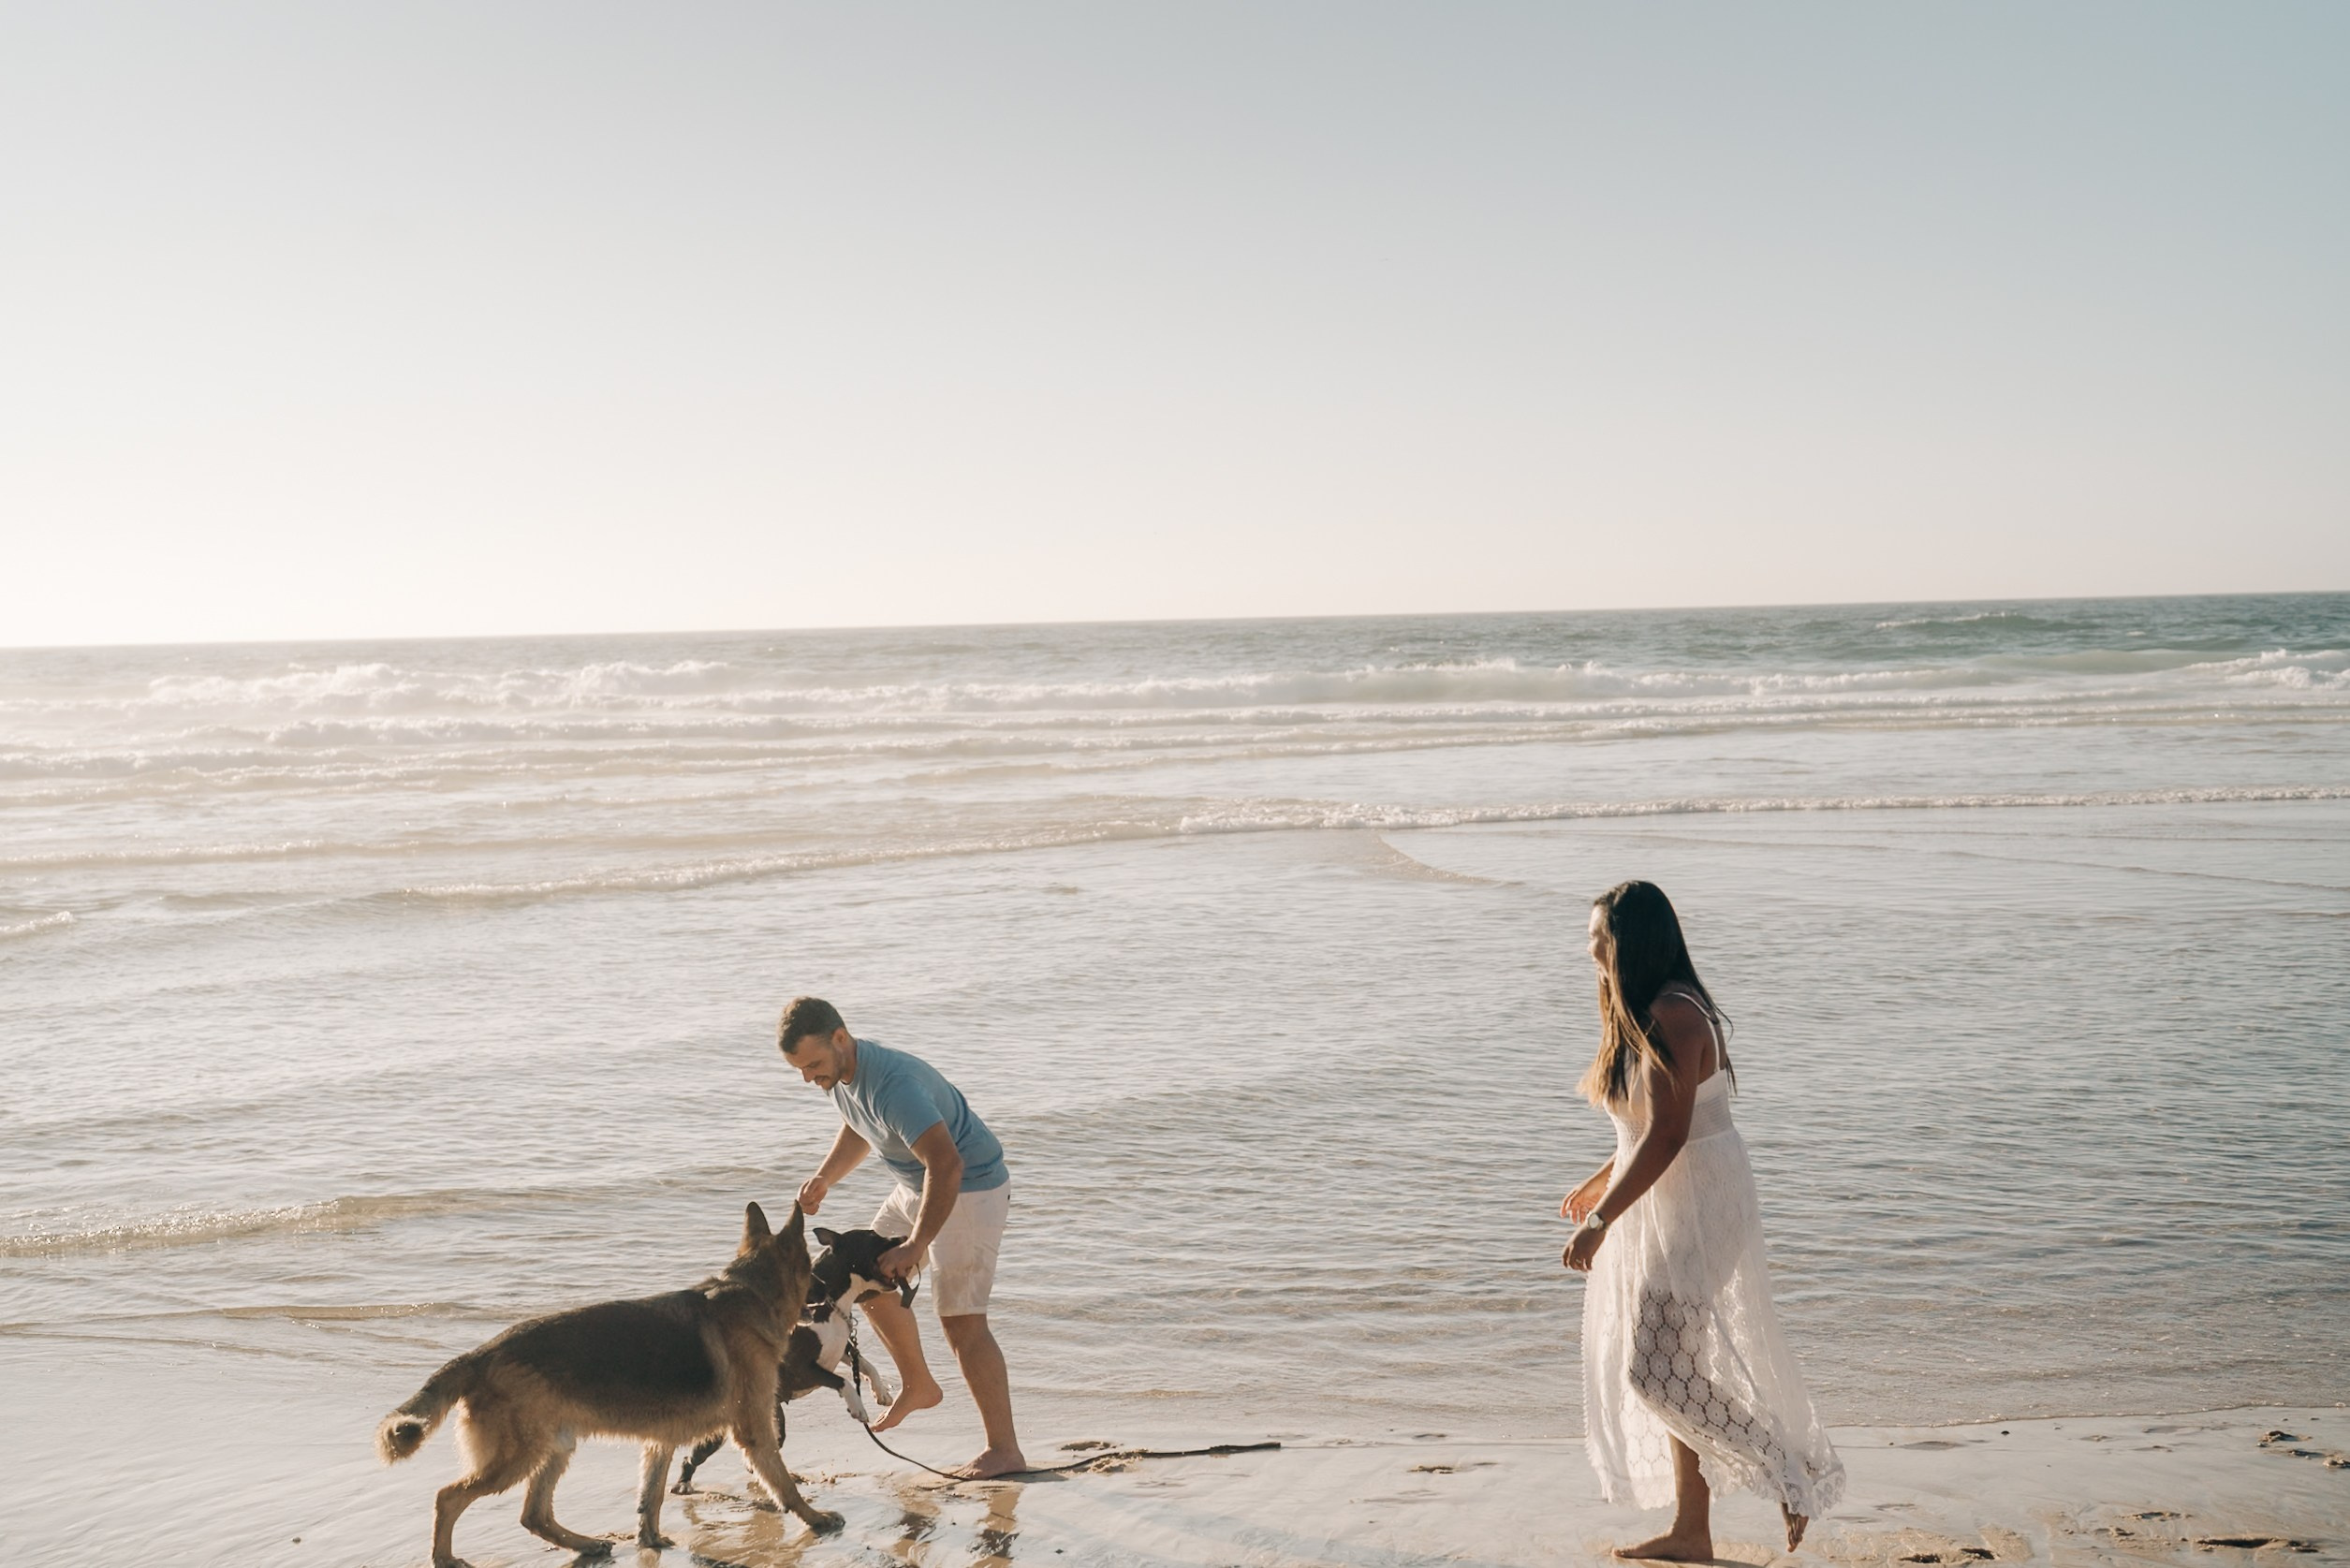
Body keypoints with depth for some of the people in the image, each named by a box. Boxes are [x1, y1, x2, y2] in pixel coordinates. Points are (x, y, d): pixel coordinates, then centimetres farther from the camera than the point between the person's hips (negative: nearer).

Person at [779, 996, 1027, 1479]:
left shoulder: (892, 1084, -34)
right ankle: (918, 1385, 32)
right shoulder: (840, 1075, -3)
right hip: (916, 1186, 10)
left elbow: (946, 1164, -42)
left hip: (969, 1188, -10)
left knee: (960, 1318, -12)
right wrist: (825, 1177, 3)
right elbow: (858, 1130, 19)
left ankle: (1004, 1450, -8)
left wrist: (916, 1246, -41)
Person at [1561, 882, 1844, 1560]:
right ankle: (1690, 1532, 21)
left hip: (1694, 1207, -10)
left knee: (1657, 1370, -7)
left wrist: (1601, 1220, -24)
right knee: (1673, 1366, 13)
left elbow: (1665, 1136, -26)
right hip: (1668, 1205, 10)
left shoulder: (1671, 1019, -21)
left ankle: (1795, 1473, 4)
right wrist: (1601, 1181, 29)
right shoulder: (1647, 1013, 11)